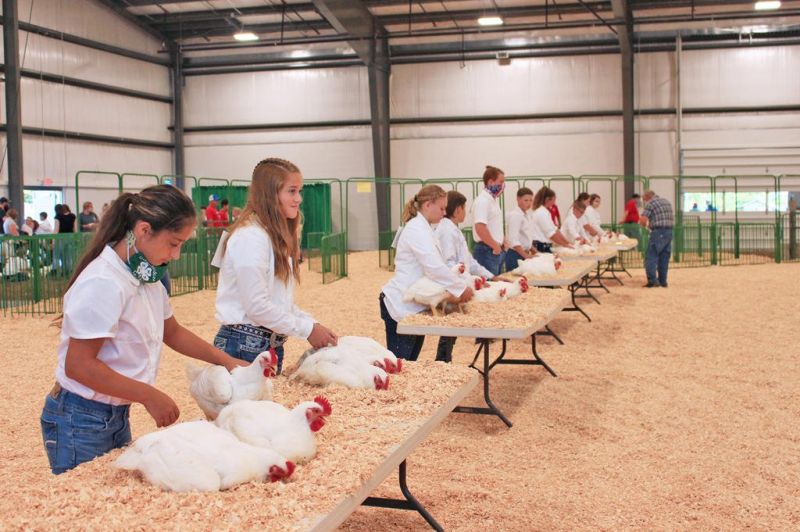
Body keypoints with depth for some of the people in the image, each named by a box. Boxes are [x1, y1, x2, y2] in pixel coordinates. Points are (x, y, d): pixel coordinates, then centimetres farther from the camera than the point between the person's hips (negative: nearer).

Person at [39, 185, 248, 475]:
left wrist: (227, 361, 9)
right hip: (80, 422, -8)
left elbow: (172, 332, 18)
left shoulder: (148, 277, 4)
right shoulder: (104, 282, -23)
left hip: (117, 415, 8)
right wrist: (150, 396, -21)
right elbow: (79, 365, -25)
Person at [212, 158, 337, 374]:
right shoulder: (250, 237, -16)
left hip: (272, 345, 9)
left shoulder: (277, 237, 13)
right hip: (245, 346, -9)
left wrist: (314, 324, -1)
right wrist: (307, 330, -13)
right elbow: (257, 306, -20)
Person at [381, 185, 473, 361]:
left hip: (413, 304, 10)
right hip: (401, 305, -10)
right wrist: (462, 287, -15)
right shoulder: (417, 230, -17)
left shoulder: (423, 228, 14)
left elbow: (435, 266, 18)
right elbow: (435, 268, -24)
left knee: (410, 361, 12)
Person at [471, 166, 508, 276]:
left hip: (497, 250, 10)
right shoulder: (482, 201, -15)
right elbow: (480, 228, -25)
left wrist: (503, 242, 14)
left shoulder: (493, 200, 15)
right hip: (488, 250, -10)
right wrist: (495, 246, -17)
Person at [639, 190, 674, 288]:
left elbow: (642, 220, -11)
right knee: (664, 258, 12)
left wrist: (645, 224, 11)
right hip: (669, 231, 8)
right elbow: (672, 218, 26)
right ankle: (663, 281, 14)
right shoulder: (666, 202, 19)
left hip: (658, 232, -8)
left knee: (651, 257, -5)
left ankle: (652, 280, -14)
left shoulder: (650, 203, -5)